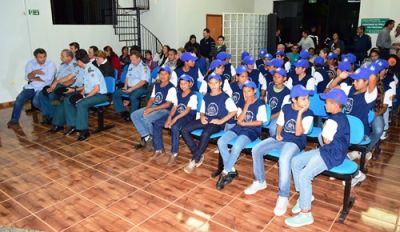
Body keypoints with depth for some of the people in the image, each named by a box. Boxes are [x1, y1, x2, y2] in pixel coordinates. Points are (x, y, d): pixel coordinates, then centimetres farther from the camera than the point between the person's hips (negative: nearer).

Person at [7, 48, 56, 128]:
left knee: (36, 102, -29)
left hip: (43, 88, -4)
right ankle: (14, 120, -5)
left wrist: (33, 78, -4)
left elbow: (48, 78, -17)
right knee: (19, 99, -16)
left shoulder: (50, 64, -5)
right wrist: (34, 72, -21)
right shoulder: (30, 63, 8)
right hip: (30, 87, 5)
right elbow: (27, 77, -1)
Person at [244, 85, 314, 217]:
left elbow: (298, 133, -21)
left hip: (295, 143, -6)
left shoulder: (308, 114, -10)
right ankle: (260, 181, 10)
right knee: (256, 150, -10)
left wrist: (300, 113, -25)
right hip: (281, 138, 6)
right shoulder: (286, 108, 4)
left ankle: (283, 196, -26)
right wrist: (278, 134, -5)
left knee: (284, 158, -38)